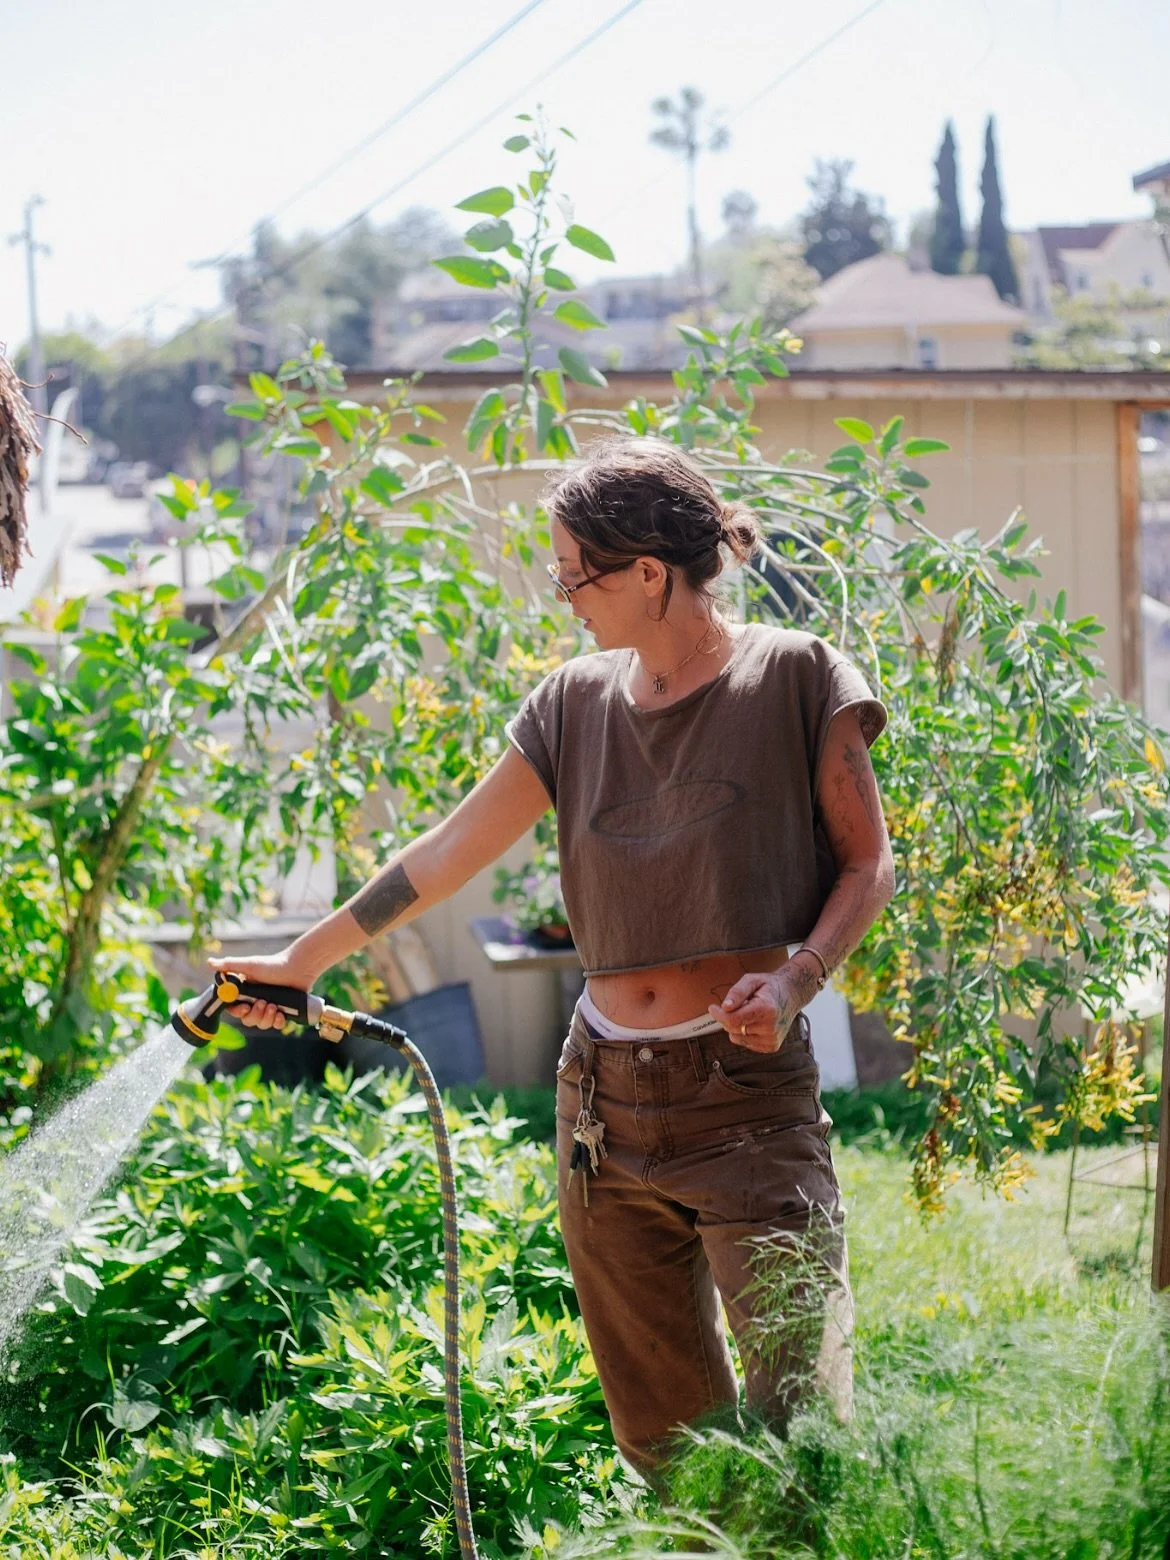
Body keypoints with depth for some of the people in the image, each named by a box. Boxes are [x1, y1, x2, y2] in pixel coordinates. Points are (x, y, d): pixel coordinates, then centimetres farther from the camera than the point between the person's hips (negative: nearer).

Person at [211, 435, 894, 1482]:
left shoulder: (794, 676, -4)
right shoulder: (579, 701, 10)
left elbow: (867, 865, 0)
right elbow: (450, 852, 14)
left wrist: (794, 977, -17)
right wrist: (304, 961, 16)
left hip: (750, 1094, -5)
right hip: (604, 1101, 5)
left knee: (799, 1417, -12)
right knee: (660, 1438, 6)